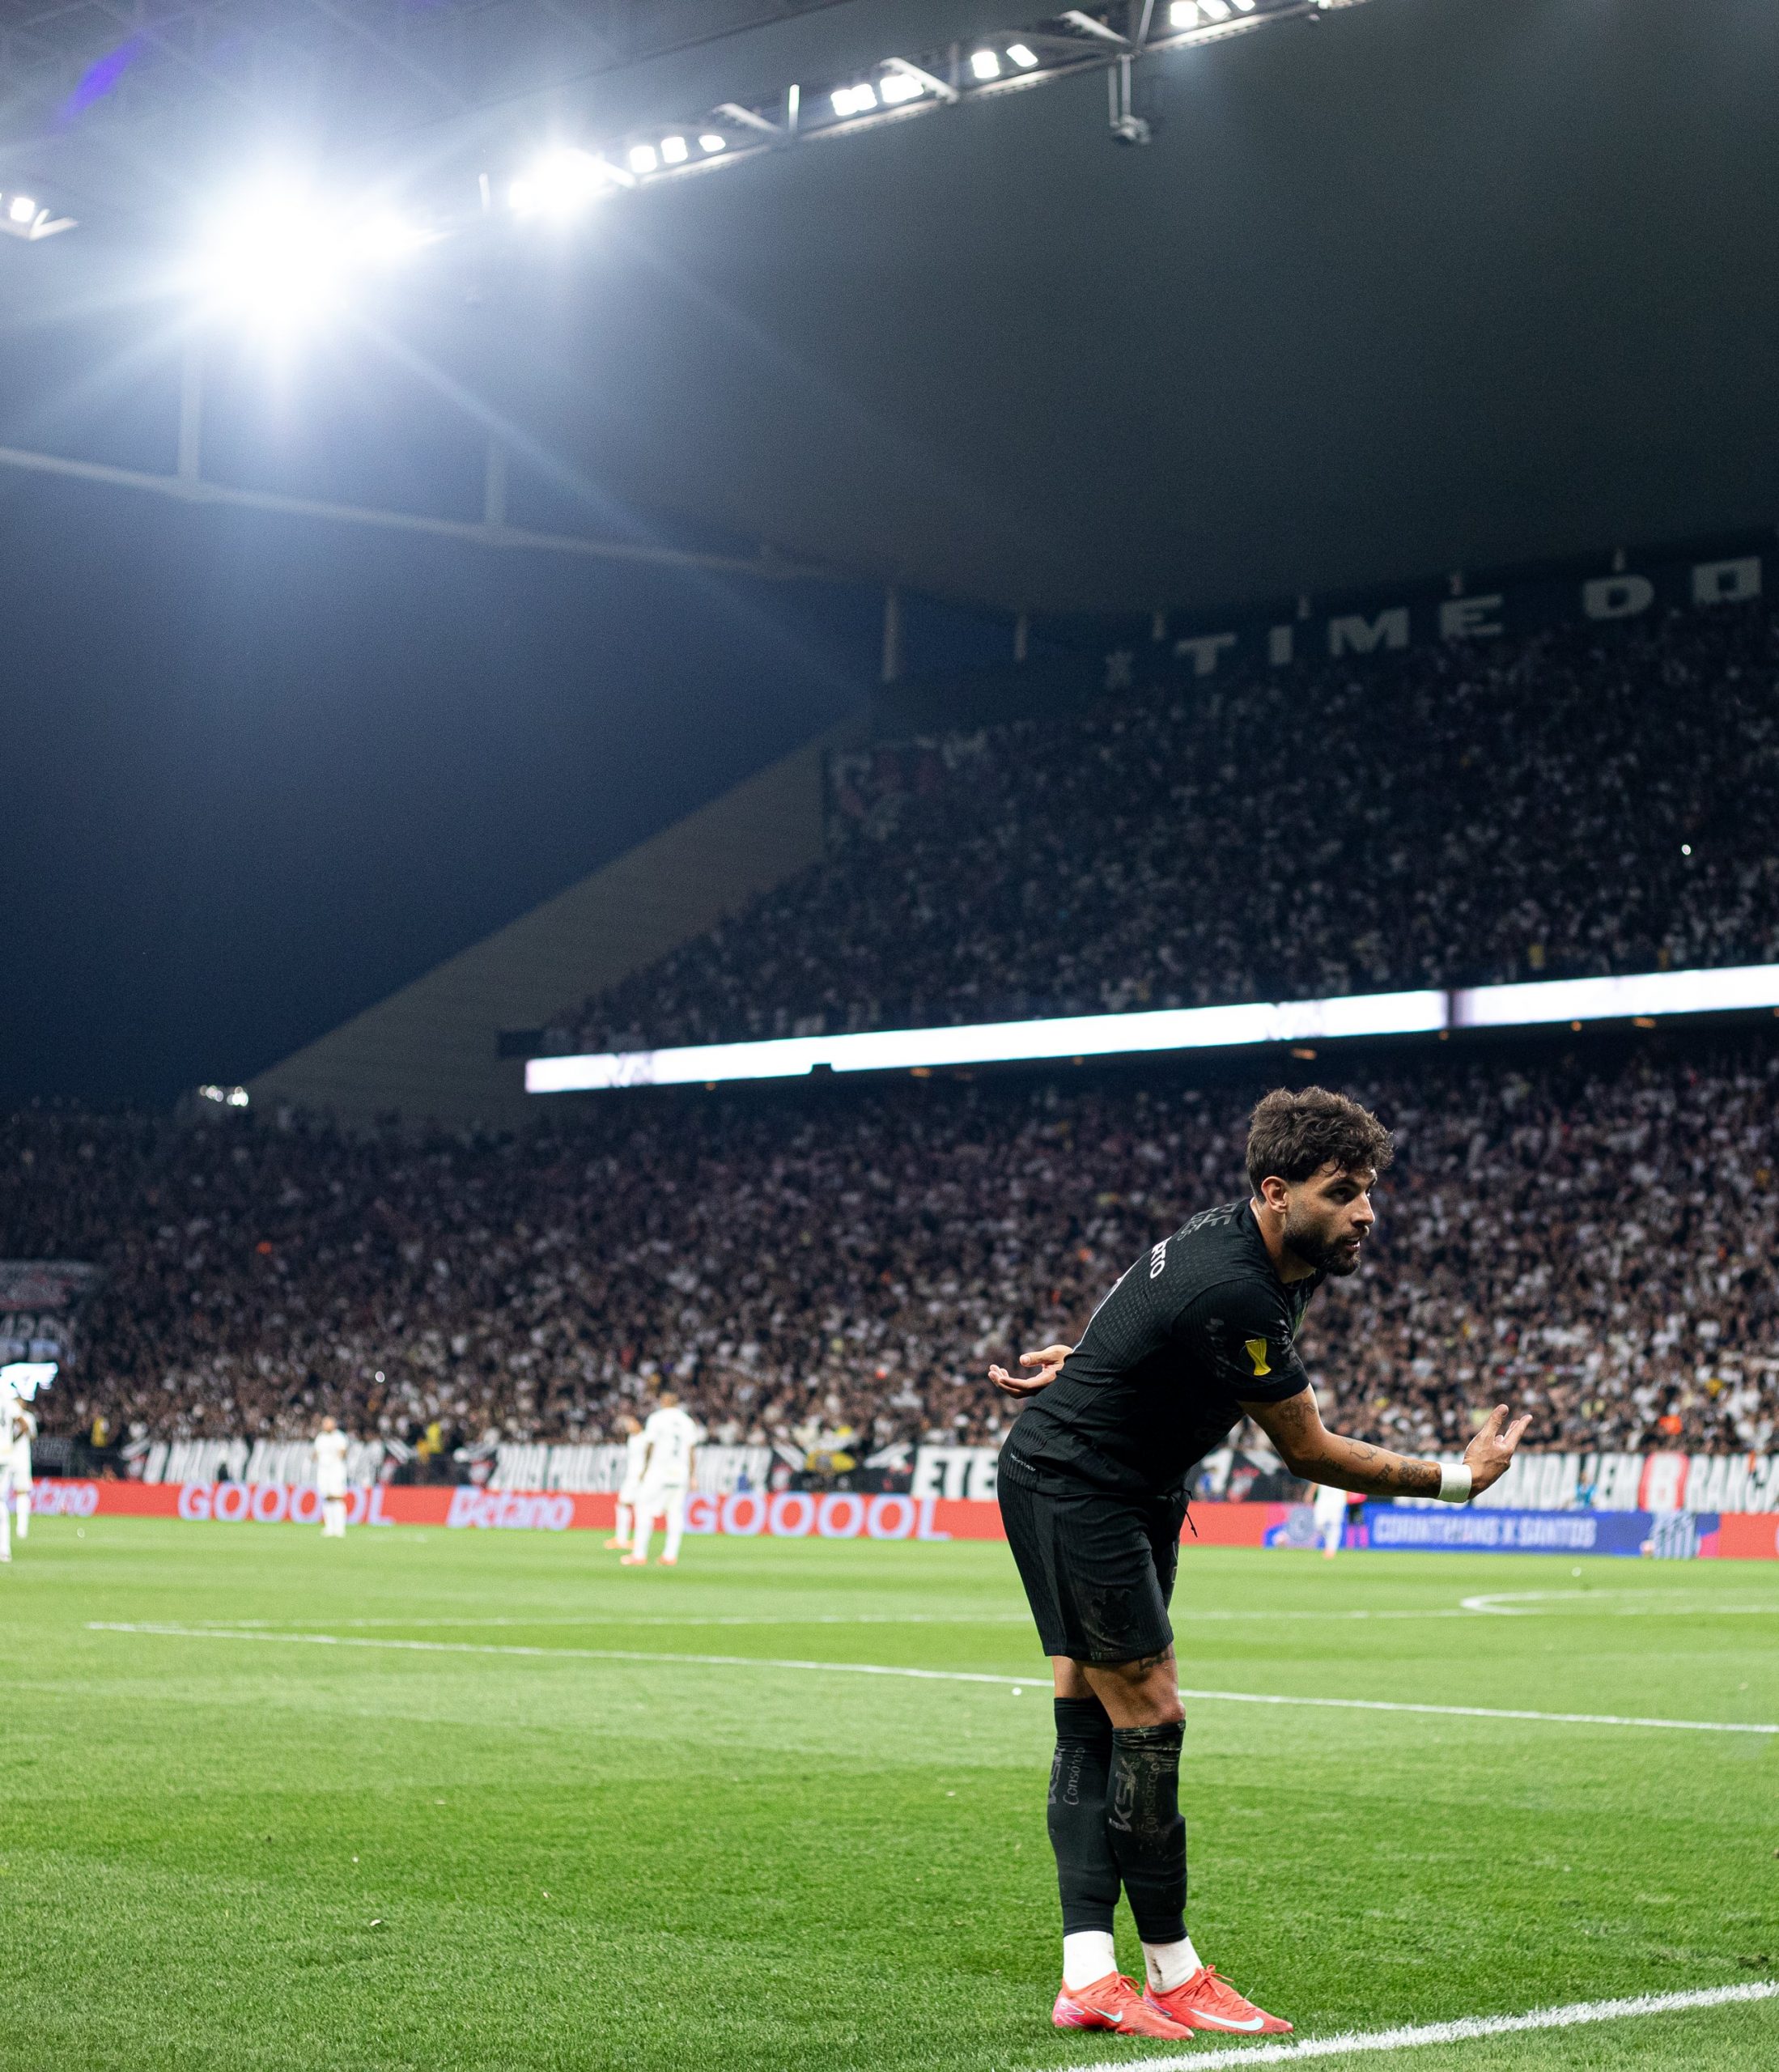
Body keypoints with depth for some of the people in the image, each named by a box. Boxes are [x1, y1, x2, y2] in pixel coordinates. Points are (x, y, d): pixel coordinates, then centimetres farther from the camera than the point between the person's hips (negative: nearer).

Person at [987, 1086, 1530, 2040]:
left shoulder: (1258, 1249, 2)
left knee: (1090, 1720, 6)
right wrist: (1457, 1478, -11)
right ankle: (1173, 1975, 3)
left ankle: (1088, 1976, 5)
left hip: (1128, 1491, 10)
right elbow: (1308, 1451, -18)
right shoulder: (1233, 1296, -28)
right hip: (1073, 1487, -10)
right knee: (1147, 1719, -7)